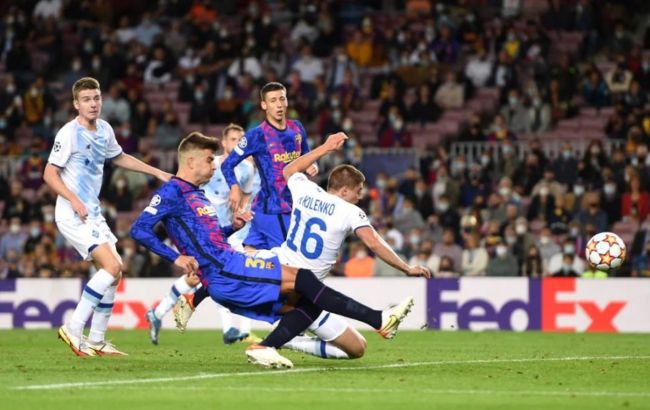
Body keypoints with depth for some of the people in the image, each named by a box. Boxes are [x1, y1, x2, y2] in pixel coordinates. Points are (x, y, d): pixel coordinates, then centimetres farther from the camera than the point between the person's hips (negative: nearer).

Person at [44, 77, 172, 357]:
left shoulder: (104, 130, 10)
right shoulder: (69, 133, -14)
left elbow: (119, 158, 29)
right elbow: (50, 174, -15)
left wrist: (157, 172, 28)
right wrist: (74, 200, -28)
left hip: (93, 214, 9)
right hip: (73, 215, -9)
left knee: (113, 271, 8)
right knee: (112, 266, -19)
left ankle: (96, 340, 16)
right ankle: (74, 329, -16)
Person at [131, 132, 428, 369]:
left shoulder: (197, 195, 24)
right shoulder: (172, 192, -4)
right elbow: (139, 230, -14)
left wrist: (233, 227, 11)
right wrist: (177, 257, -19)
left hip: (228, 263, 10)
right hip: (222, 271, -10)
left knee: (306, 301, 3)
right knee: (298, 278, -18)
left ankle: (264, 349, -14)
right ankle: (379, 320, -20)